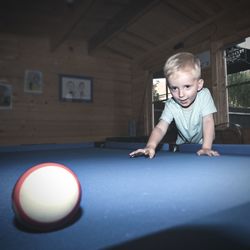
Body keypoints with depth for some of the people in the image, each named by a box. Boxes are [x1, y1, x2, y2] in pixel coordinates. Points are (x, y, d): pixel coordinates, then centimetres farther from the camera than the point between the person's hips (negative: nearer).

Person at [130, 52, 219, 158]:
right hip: (183, 144, 1)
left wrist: (206, 147, -39)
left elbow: (208, 121, -28)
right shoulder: (170, 105, -22)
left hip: (203, 142, -1)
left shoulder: (204, 95, -24)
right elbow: (160, 128, -31)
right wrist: (150, 146, -50)